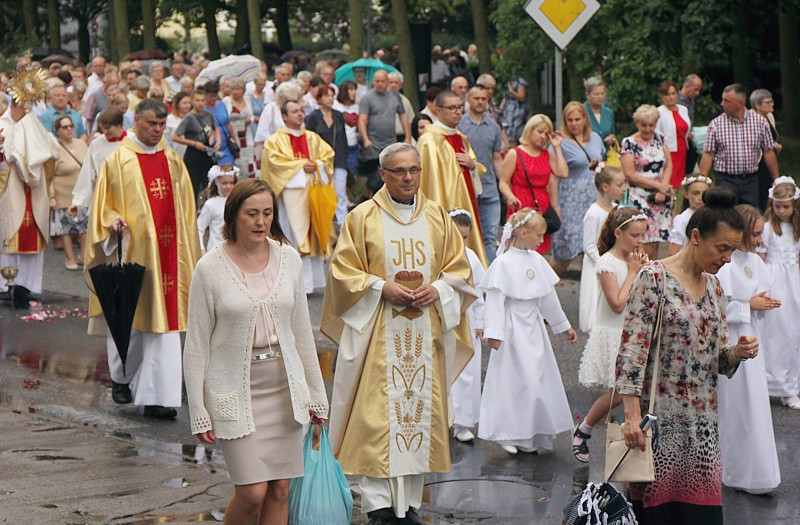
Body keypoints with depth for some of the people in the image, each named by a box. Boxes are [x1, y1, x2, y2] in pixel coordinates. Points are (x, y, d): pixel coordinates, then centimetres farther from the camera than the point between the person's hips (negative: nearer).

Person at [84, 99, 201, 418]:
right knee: (127, 317, 5)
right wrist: (113, 221, -20)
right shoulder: (118, 160, -1)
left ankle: (157, 396, 2)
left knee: (164, 319, -1)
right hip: (132, 249, -3)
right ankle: (122, 377, 29)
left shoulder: (173, 161, 11)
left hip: (166, 250, 3)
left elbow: (184, 209, 17)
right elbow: (103, 205, 1)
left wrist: (187, 253, 13)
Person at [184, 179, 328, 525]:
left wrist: (316, 393, 13)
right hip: (235, 388, -4)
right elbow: (196, 345, -5)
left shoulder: (288, 258, 4)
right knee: (252, 492, -9)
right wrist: (198, 413, -7)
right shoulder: (210, 268, -8)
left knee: (279, 490, 4)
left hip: (284, 384, 4)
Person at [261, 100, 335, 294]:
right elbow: (274, 161, -10)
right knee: (296, 234, -9)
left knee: (313, 232, 5)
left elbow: (328, 154, 12)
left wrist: (316, 165, -8)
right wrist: (300, 166, -14)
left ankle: (315, 280, 11)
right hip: (292, 190, -5)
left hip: (314, 190, 5)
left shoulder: (313, 138, 17)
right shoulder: (276, 140, 2)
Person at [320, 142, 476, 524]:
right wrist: (381, 286, -14)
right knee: (376, 415, -8)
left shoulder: (438, 217, 10)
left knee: (421, 409, 3)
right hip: (377, 333, -3)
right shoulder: (362, 217, 1)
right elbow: (343, 271, -1)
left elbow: (460, 268, 13)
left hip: (426, 332, 3)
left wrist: (437, 289, -6)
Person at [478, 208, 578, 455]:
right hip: (513, 327, -7)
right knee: (514, 380, -6)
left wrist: (564, 326, 23)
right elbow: (495, 300, -16)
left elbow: (548, 297, 17)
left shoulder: (537, 261, 8)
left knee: (540, 377, 7)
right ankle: (507, 434, 4)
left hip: (534, 327, 7)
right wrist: (494, 332, -24)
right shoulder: (503, 263, -12)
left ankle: (531, 435, 16)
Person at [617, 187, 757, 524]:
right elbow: (632, 348, -14)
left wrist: (737, 353, -3)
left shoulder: (713, 287, 14)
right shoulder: (654, 278, -8)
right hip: (660, 419, -6)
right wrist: (632, 415, -22)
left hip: (703, 422, 6)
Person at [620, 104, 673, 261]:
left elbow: (668, 165, 11)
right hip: (640, 199, -5)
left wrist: (663, 189, -5)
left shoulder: (659, 139, 12)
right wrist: (658, 186, -10)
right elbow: (630, 175, -9)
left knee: (656, 242, 3)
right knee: (647, 246, -14)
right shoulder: (628, 143, -4)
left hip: (661, 197, 5)